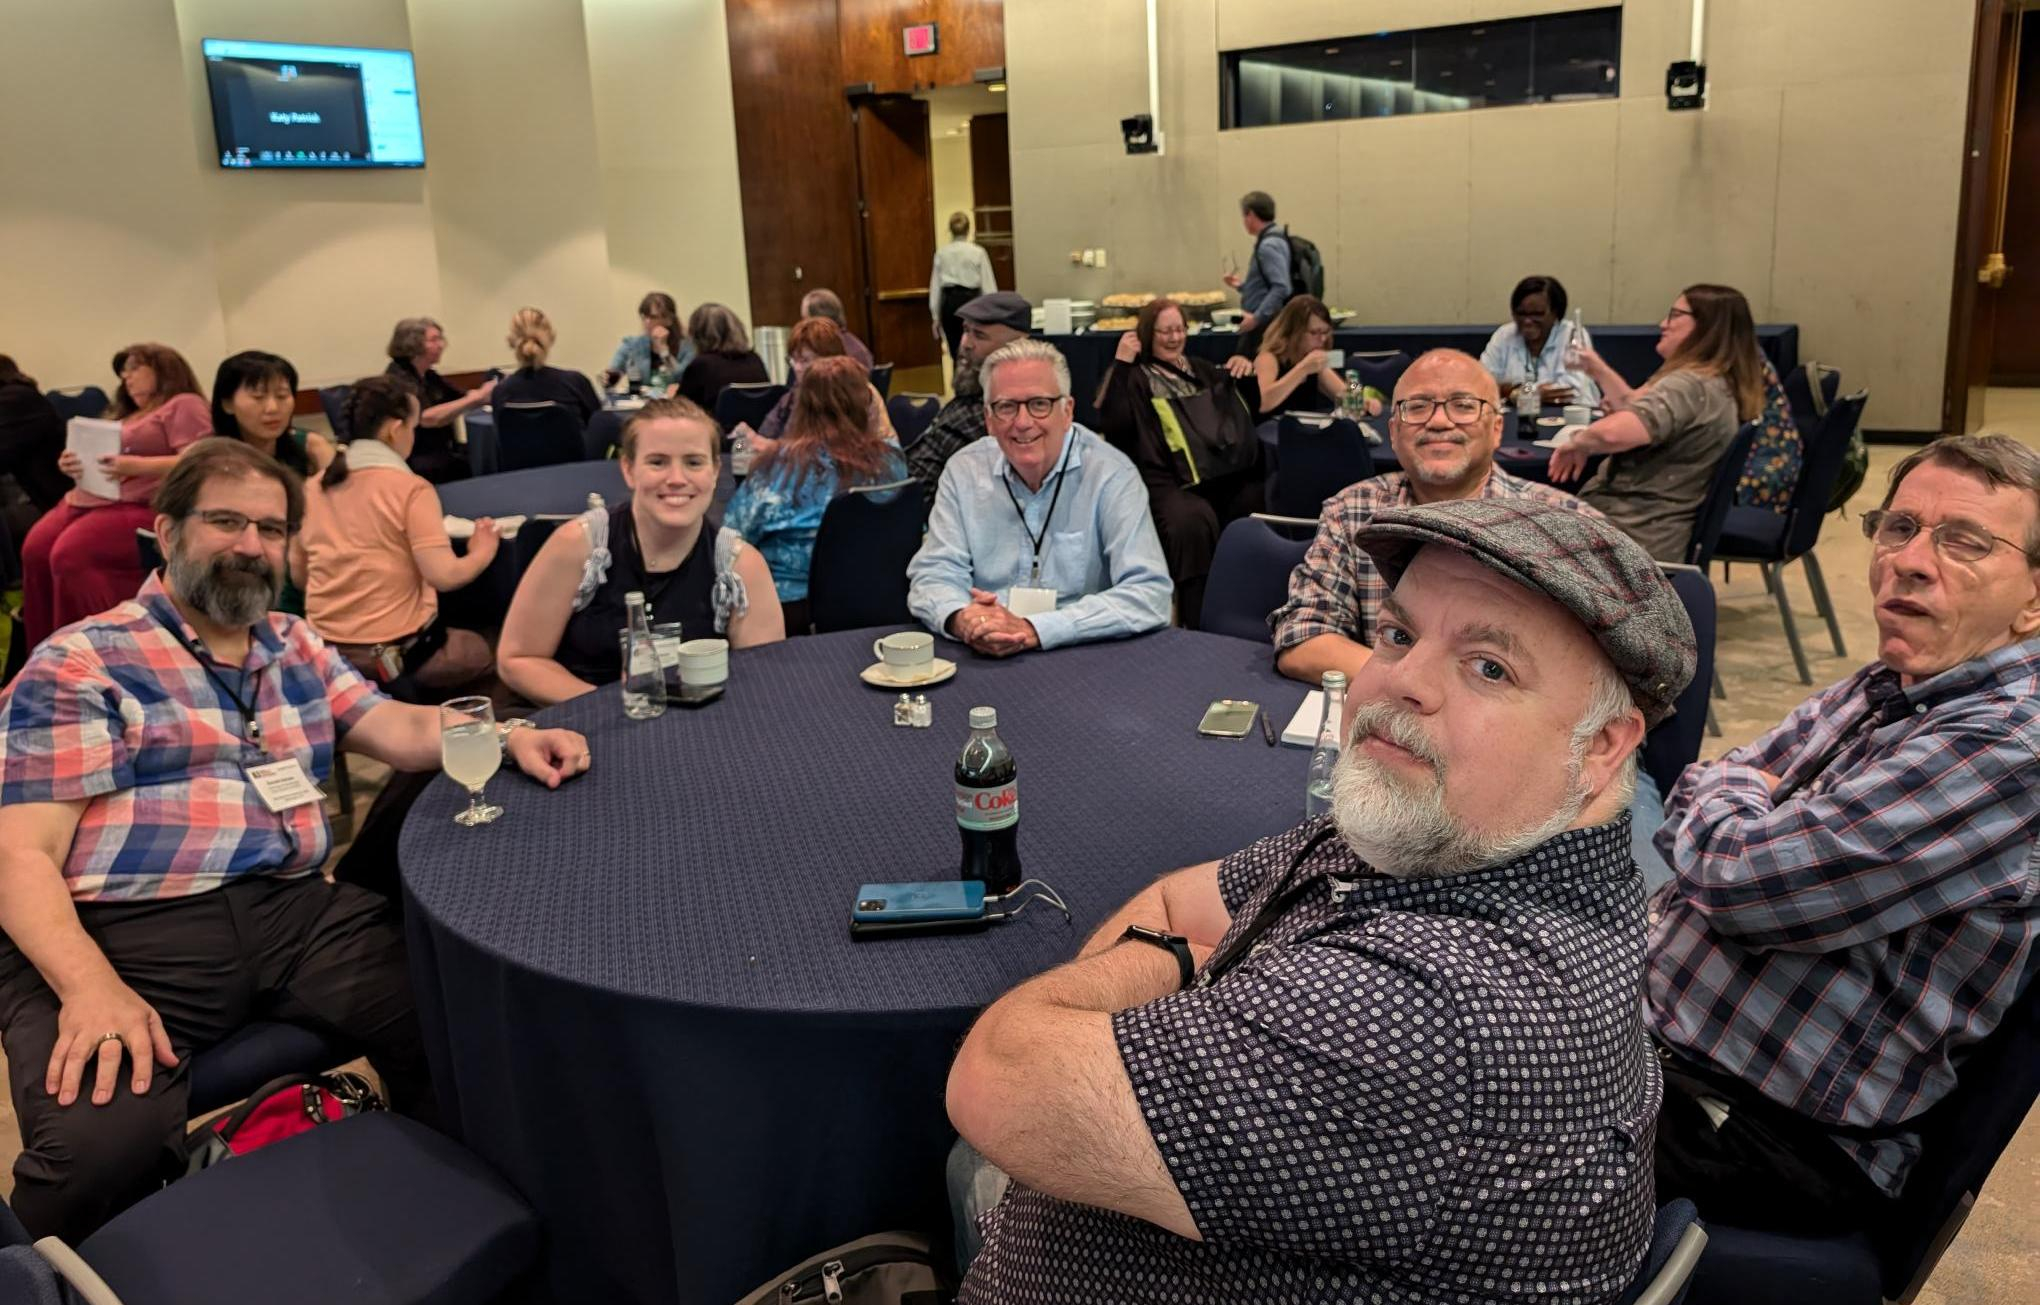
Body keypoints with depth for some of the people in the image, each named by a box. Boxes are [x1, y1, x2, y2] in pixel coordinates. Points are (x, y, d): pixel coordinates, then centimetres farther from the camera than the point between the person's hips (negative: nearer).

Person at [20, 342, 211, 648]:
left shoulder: (185, 405, 3)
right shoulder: (127, 414, 32)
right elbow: (99, 455, 31)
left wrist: (139, 466, -21)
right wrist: (73, 465, 8)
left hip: (141, 506, -9)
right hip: (88, 499, 9)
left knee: (70, 555, -29)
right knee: (35, 549, -16)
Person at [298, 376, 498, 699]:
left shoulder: (313, 489, 5)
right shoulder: (411, 489, -12)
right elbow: (444, 575, -17)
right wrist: (482, 553, 2)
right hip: (398, 648, -6)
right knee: (478, 650, 23)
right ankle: (410, 693, 1)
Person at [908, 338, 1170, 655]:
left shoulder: (1111, 475, -8)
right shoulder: (964, 471, 3)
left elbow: (1150, 595, -17)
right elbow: (934, 574, 2)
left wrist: (1033, 630, -25)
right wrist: (961, 620, -22)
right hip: (980, 659, 3)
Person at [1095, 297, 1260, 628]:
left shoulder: (1203, 371, 30)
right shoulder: (1134, 378, 13)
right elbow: (1113, 427, -5)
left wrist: (1246, 370, 15)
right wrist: (1120, 364, -5)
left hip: (1231, 473, 5)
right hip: (1173, 482, -5)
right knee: (1193, 521, -39)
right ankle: (1199, 626, -31)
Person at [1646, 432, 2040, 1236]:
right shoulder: (1886, 687, 6)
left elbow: (1733, 872, -24)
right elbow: (1696, 800, 13)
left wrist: (1735, 793, -3)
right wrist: (1738, 812, -9)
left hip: (1771, 1134, -8)